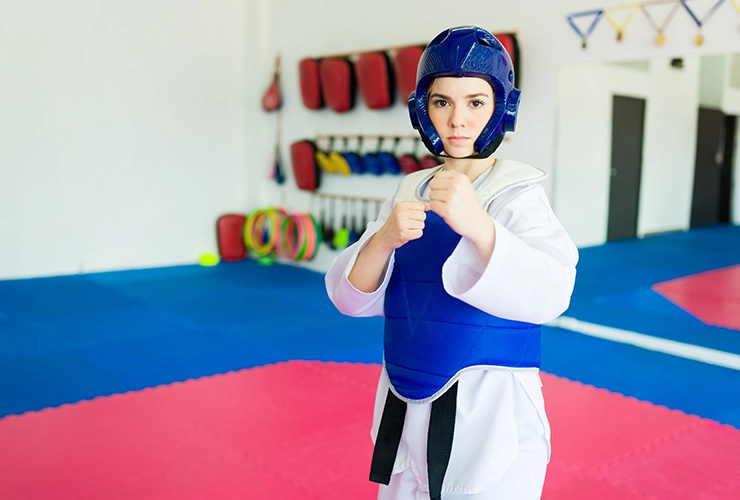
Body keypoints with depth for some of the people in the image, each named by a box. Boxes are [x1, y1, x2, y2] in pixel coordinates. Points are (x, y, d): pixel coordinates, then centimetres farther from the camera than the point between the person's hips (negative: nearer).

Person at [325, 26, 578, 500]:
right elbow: (352, 296, -1)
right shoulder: (412, 191, 4)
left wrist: (477, 225, -41)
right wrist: (384, 239, -21)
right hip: (406, 411, 5)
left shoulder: (517, 192, -9)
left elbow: (549, 294, -26)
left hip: (491, 415, -4)